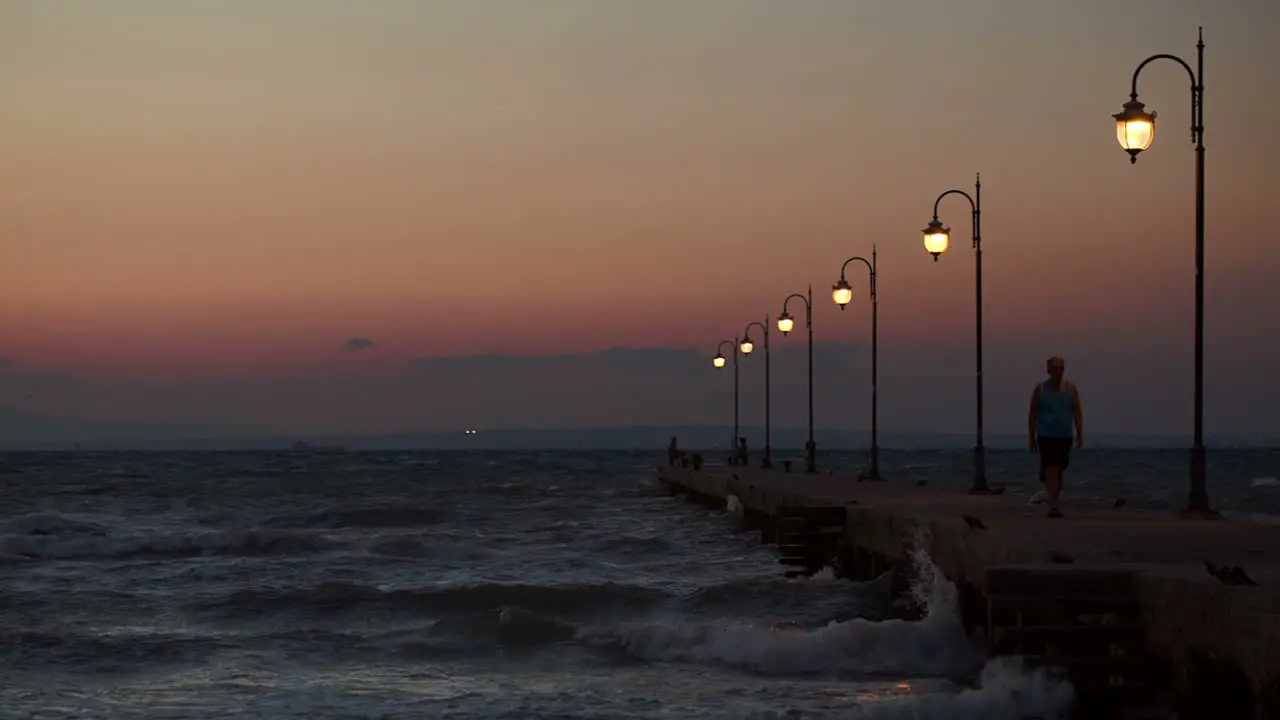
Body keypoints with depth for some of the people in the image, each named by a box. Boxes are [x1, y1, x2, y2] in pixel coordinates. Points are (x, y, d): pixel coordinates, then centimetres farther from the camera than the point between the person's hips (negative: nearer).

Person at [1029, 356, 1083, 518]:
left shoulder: (1071, 388, 6)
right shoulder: (1040, 389, 0)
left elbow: (1077, 412, 5)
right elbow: (1032, 415, 2)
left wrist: (1080, 434, -3)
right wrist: (1032, 438, -1)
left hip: (1065, 436, 3)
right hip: (1046, 436, -3)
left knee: (1058, 470, 14)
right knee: (1052, 470, -14)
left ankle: (1053, 501, 30)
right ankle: (1053, 506, -18)